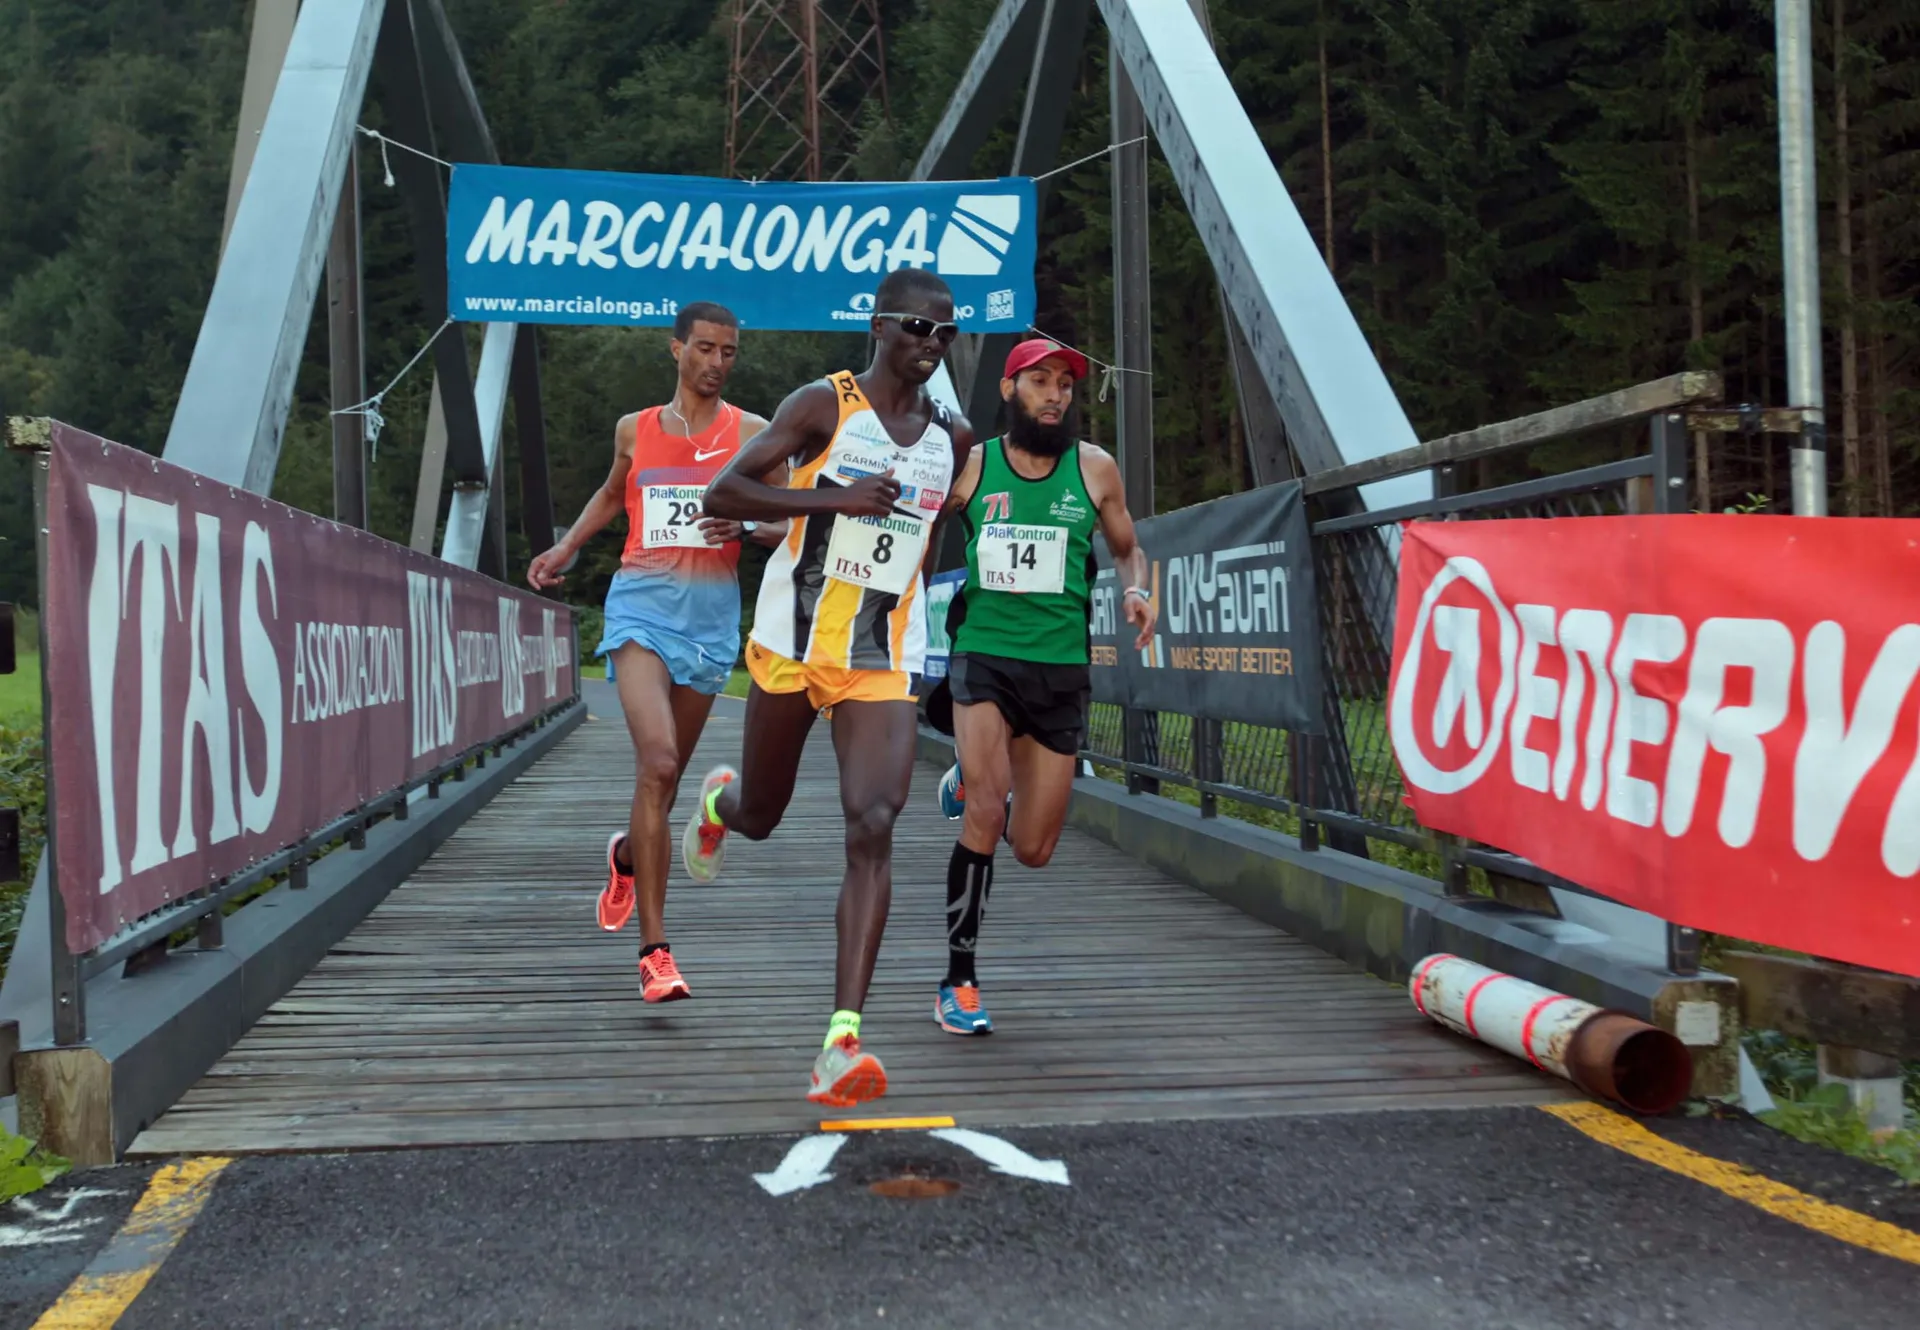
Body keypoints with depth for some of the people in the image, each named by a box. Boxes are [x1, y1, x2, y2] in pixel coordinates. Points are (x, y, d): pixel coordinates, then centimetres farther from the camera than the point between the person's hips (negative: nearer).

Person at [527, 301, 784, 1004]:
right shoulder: (634, 429, 11)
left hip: (712, 614, 1)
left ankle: (627, 853, 48)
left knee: (666, 773, 11)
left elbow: (788, 525, 5)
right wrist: (566, 548, 21)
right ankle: (655, 950, -19)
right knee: (657, 762, -20)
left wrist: (743, 529, -15)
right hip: (643, 603, -1)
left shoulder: (752, 433, 6)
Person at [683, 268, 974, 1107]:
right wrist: (833, 499, -22)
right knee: (759, 818, 15)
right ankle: (717, 802, 57)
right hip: (792, 644, -2)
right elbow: (723, 496, -14)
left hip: (885, 661, 2)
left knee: (872, 829, -17)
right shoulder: (823, 406, -7)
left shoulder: (951, 438, 8)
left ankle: (842, 1043, -21)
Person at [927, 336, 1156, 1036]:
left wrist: (1137, 589, -4)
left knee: (1033, 849, 6)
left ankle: (970, 783, 41)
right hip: (984, 655, -2)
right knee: (986, 814, -21)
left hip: (1061, 668, 2)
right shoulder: (967, 466, -1)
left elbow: (1126, 547, 17)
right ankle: (959, 981, -4)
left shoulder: (1095, 468, 3)